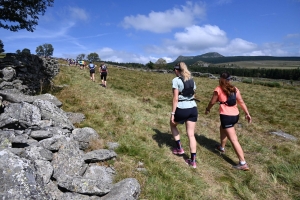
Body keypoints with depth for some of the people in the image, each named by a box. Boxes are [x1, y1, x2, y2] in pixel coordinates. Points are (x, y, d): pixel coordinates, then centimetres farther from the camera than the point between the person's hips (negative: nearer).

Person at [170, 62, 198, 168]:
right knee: (191, 135, 9)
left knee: (172, 125, 25)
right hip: (193, 108, 6)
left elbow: (175, 98, -13)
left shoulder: (176, 80, -8)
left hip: (182, 109, -6)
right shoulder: (191, 80, 12)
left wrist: (173, 113, -9)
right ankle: (193, 161, 13)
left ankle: (179, 148, 28)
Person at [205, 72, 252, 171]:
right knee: (222, 128, 32)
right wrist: (247, 114, 6)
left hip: (226, 116, -7)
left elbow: (212, 102, 4)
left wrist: (207, 109, 21)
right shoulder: (235, 89, 7)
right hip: (235, 115, 7)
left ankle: (243, 164, -3)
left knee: (234, 140, -4)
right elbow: (241, 102, 3)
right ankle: (222, 147, 50)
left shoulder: (218, 90, -6)